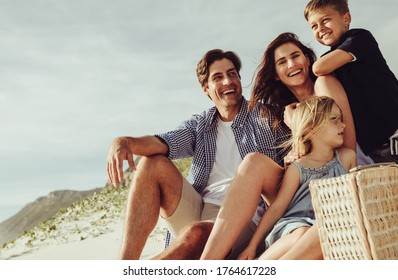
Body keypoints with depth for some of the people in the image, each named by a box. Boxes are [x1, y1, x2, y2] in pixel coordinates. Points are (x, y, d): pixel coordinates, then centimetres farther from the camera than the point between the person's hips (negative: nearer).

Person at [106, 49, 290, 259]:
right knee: (153, 164, -15)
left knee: (196, 232, -35)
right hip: (198, 210, 4)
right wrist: (124, 142, -24)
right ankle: (125, 265, -26)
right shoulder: (198, 125, 14)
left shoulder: (265, 117, 6)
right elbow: (164, 143, -4)